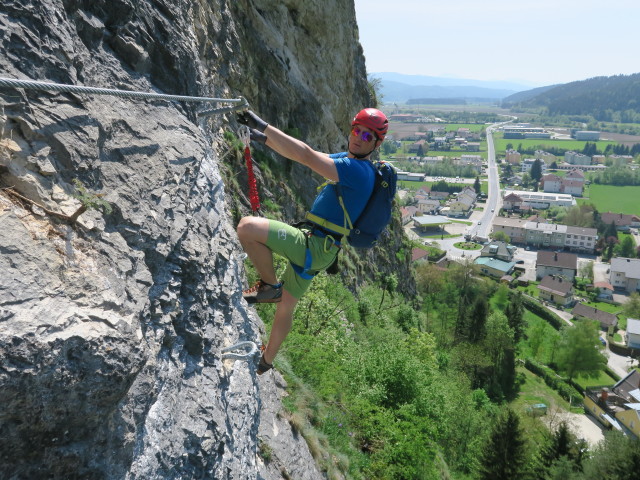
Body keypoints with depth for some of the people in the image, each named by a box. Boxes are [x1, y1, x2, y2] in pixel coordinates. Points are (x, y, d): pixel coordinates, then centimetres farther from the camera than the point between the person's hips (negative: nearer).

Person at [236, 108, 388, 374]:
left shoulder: (358, 170, -17)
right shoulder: (347, 159, 14)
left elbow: (306, 156, -28)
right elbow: (303, 156, 14)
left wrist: (263, 125, -27)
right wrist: (264, 139, 4)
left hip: (312, 245, -10)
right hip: (312, 247, 10)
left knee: (247, 226, -24)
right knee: (285, 307, 22)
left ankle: (270, 286, -5)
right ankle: (266, 362, 41)